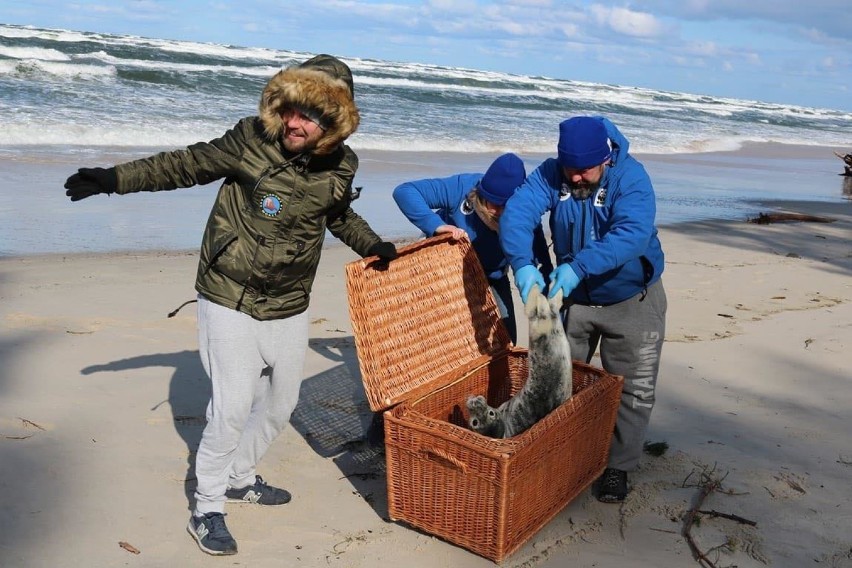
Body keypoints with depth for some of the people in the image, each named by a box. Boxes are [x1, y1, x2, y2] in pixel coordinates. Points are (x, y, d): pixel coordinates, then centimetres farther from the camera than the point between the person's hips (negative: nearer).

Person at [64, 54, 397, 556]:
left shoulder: (340, 166, -4)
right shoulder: (251, 142, -16)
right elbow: (185, 166, -6)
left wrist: (374, 246, 5)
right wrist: (113, 179, -10)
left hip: (290, 308, 5)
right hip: (231, 301, -5)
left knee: (282, 402, 16)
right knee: (233, 407, -9)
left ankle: (241, 477, 40)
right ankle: (208, 509, 12)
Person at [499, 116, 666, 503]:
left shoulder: (631, 177, -25)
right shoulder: (551, 173, -17)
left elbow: (633, 233, -40)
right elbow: (516, 213, -31)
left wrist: (579, 267, -52)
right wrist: (522, 264, -49)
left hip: (632, 298, -3)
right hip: (574, 297, 3)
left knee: (631, 390, 4)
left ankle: (617, 466, 22)